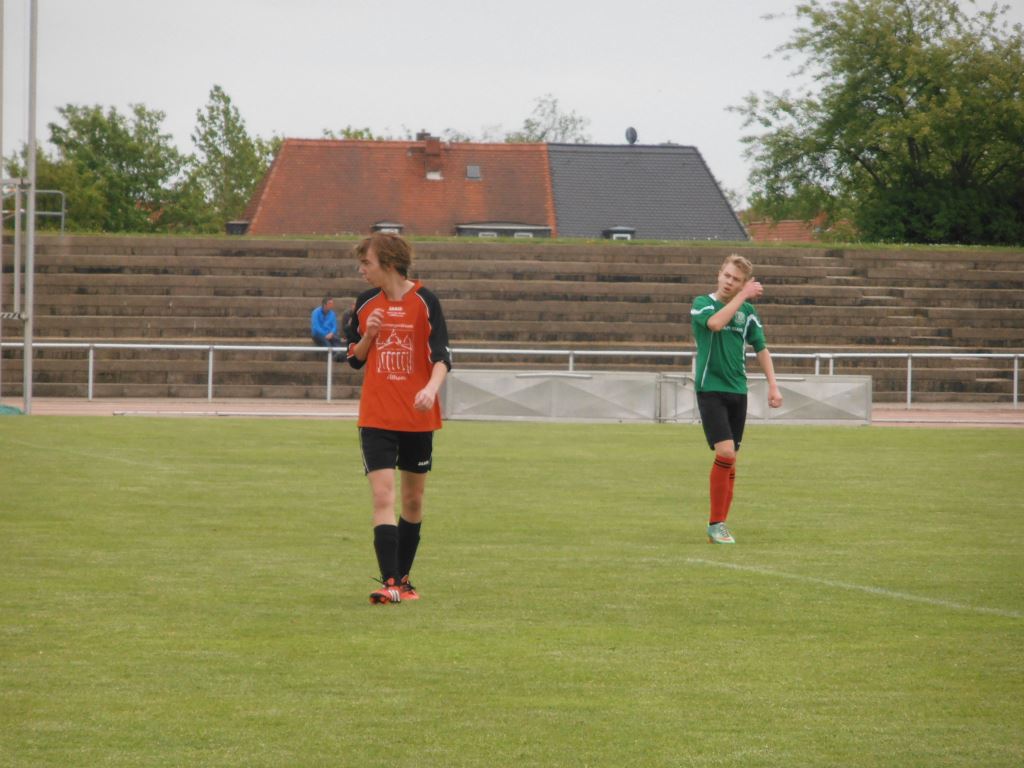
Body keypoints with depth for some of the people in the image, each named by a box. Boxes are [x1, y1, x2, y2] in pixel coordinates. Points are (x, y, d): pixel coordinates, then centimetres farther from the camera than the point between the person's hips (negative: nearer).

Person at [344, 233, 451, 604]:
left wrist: (431, 388, -29)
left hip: (417, 417, -1)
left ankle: (402, 578, 24)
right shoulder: (366, 303, 6)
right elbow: (354, 358, 13)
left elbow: (442, 356, -9)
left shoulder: (424, 302, -5)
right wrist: (369, 334, -8)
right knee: (382, 496, -13)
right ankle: (389, 583, -18)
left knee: (413, 500, 10)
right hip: (376, 417, 1)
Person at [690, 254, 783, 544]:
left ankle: (720, 523, 16)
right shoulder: (702, 304, -4)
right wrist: (743, 296, -21)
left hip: (737, 390, 5)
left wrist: (773, 385, 6)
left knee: (730, 460, 7)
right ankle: (716, 523, -8)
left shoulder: (748, 311, 8)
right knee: (725, 453, -17)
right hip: (710, 389, -5)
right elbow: (715, 322, -26)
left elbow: (761, 348, 14)